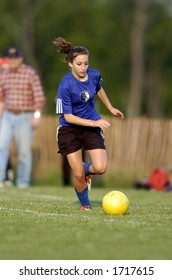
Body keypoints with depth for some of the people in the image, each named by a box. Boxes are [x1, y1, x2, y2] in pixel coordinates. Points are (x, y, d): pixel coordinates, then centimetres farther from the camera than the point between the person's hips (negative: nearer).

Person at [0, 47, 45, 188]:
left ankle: (23, 182, 8)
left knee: (24, 151, 0)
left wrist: (37, 116, -19)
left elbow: (39, 97, -12)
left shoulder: (31, 74, -8)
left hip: (26, 117, -5)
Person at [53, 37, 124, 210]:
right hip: (70, 130, -4)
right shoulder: (66, 86, -23)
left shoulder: (94, 75, -8)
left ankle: (85, 169, 23)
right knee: (79, 175, -6)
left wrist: (111, 108, 28)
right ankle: (84, 204, 24)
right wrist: (95, 123, -26)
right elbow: (68, 117, -21)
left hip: (92, 126, 4)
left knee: (100, 168, -14)